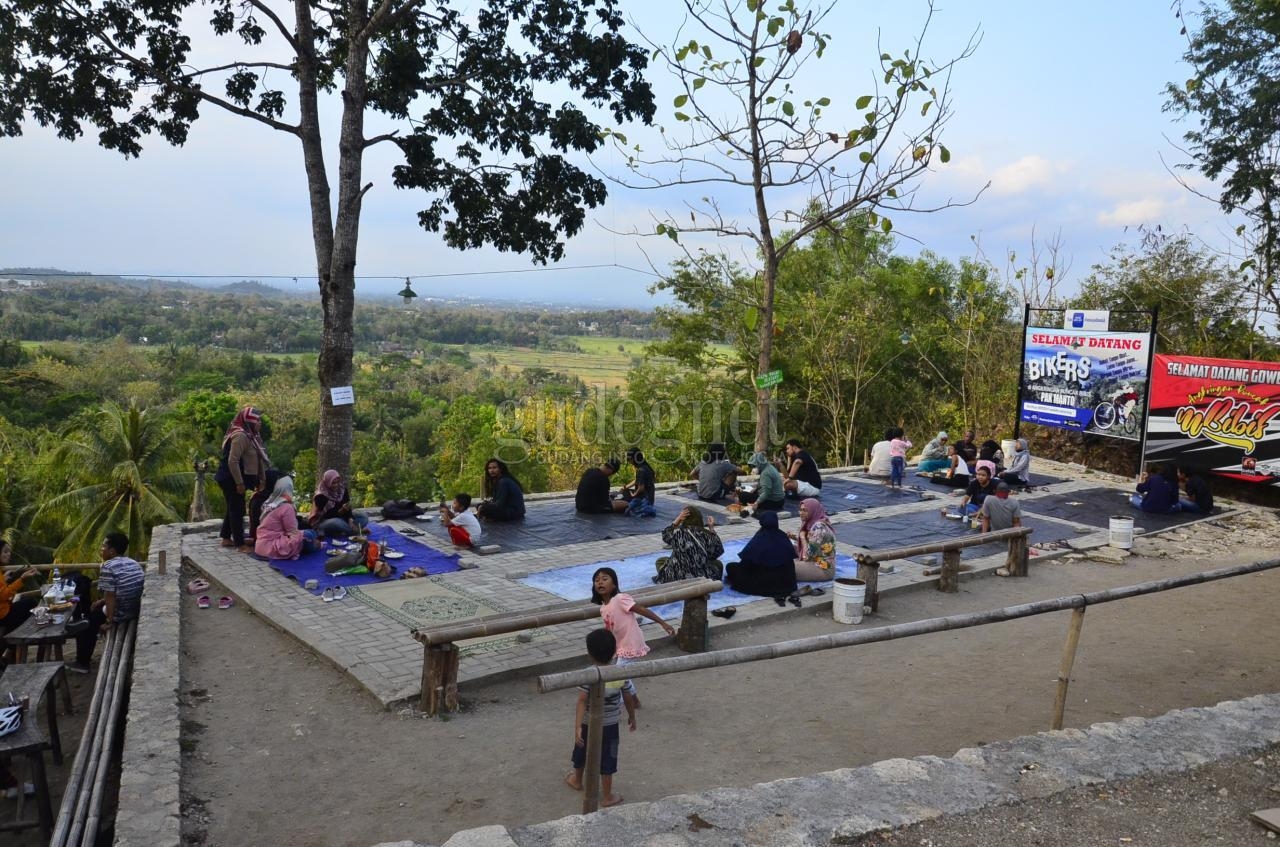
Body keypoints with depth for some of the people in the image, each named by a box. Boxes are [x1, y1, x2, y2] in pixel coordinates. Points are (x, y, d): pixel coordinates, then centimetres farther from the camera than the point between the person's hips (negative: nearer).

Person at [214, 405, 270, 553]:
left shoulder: (249, 435, 12)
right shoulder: (240, 436, -20)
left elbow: (253, 460, 18)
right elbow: (233, 461, -25)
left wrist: (259, 480, 17)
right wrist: (239, 483, -24)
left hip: (234, 480, 10)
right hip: (232, 480, -10)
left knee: (233, 509, 17)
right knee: (237, 510, -6)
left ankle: (226, 539, 28)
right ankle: (240, 544, -3)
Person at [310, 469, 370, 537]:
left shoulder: (343, 490, -3)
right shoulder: (320, 497, -20)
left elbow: (348, 507, -8)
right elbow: (329, 515, -22)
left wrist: (350, 519, -25)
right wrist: (341, 510, -38)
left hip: (339, 517, 7)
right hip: (322, 522, -7)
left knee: (363, 518, -8)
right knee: (337, 523, -40)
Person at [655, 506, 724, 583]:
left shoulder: (678, 532, -9)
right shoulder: (706, 534, -7)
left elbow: (666, 536, 15)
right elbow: (718, 550, 11)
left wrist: (677, 520, 8)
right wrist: (712, 529, 13)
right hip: (705, 578, 2)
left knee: (660, 561, 23)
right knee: (718, 564, 31)